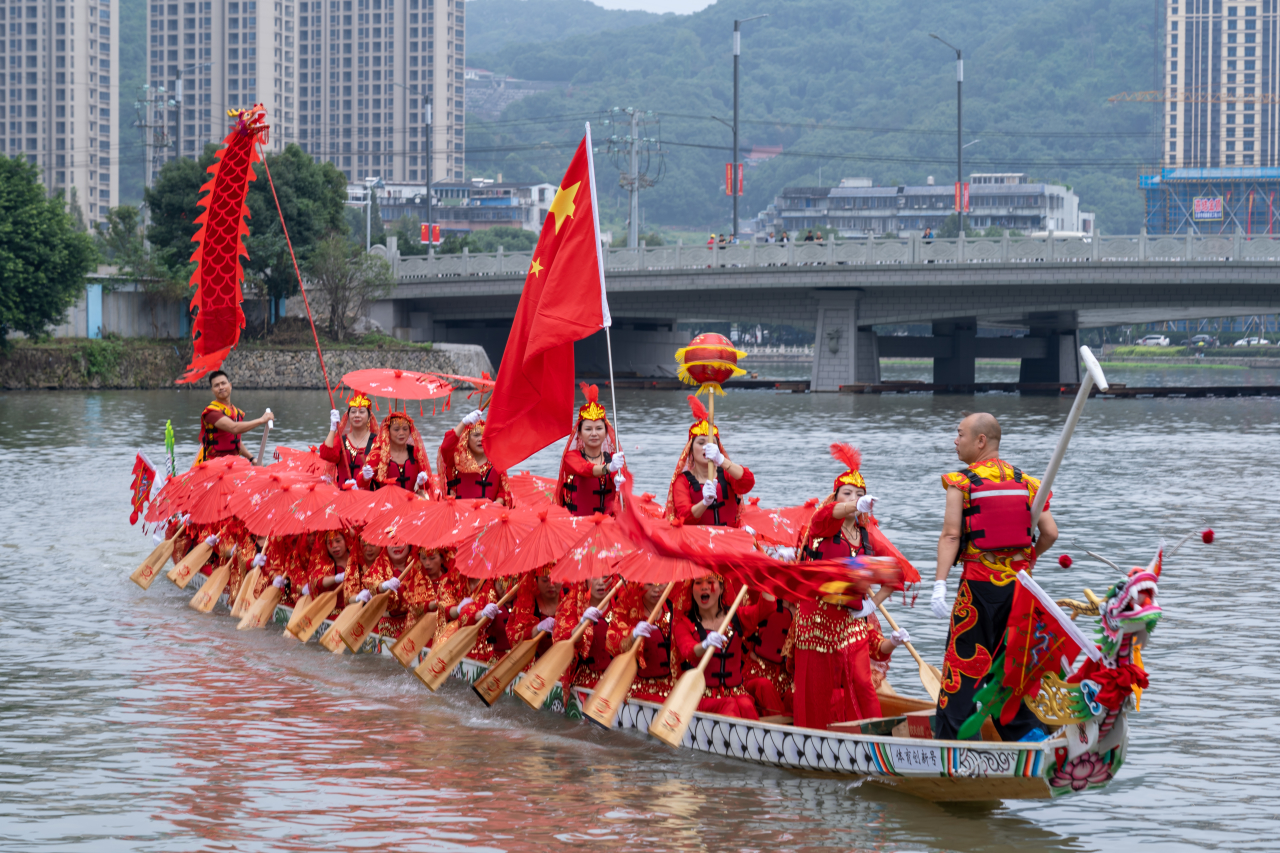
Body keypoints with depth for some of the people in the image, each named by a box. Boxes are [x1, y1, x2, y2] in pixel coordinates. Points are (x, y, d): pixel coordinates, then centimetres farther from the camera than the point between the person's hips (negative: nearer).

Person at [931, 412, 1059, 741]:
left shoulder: (960, 482, -5)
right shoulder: (1025, 482, 8)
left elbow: (950, 535, -14)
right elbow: (1050, 533, 2)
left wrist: (940, 585, -18)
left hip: (978, 584, -5)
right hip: (1018, 583, 5)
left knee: (962, 662, 0)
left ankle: (953, 736, -3)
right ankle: (1027, 730, 12)